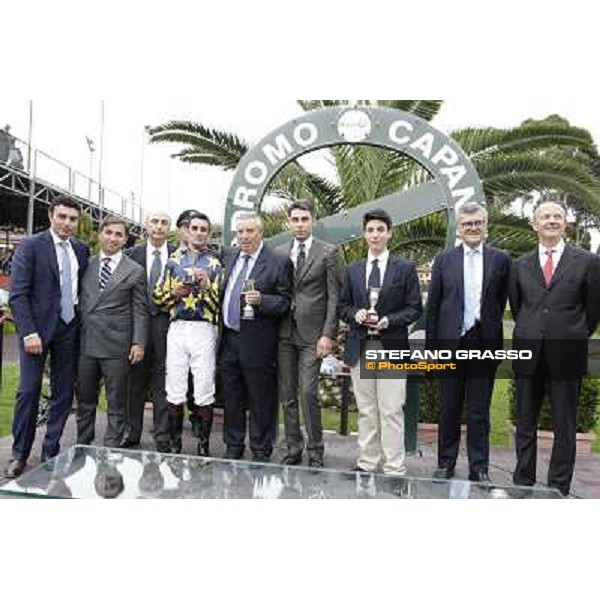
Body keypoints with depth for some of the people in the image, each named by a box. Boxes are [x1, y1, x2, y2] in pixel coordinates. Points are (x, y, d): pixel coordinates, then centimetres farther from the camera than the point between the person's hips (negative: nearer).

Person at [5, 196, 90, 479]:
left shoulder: (82, 249, 8)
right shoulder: (31, 246, -5)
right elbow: (18, 294, -10)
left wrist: (83, 321, 1)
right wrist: (29, 332, -17)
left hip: (69, 327, 4)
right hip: (38, 326, -4)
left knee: (64, 391, 8)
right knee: (29, 391, -1)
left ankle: (51, 450, 21)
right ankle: (19, 454, 14)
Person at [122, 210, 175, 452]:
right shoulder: (132, 254, 6)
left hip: (166, 322, -1)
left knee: (163, 381, 3)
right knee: (136, 380, 8)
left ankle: (162, 437, 11)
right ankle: (132, 433, 21)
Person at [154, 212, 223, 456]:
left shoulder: (215, 263, 5)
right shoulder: (174, 260, 13)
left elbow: (218, 304, 0)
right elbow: (158, 296, 14)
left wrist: (206, 285, -16)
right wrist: (174, 292, -5)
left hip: (204, 330, -2)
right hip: (177, 328, 2)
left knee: (204, 392, 2)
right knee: (174, 391, 6)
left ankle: (204, 445, 14)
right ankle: (174, 445, 18)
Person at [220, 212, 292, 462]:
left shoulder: (279, 262, -7)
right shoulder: (228, 256, 11)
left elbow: (285, 302, -9)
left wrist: (261, 300, -25)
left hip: (257, 343, -5)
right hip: (229, 338, 6)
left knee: (260, 401, 4)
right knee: (231, 398, 16)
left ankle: (260, 453, 19)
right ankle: (233, 448, 31)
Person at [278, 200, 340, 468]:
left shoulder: (327, 252, 1)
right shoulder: (279, 253, 11)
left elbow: (334, 297, -3)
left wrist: (328, 334, -9)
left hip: (312, 334, -4)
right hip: (285, 333, 4)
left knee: (308, 393, -8)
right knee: (287, 395, 8)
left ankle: (315, 452, 7)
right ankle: (293, 448, 21)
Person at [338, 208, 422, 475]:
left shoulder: (405, 268, 3)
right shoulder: (353, 270, 12)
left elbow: (415, 308, 0)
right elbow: (342, 306, 13)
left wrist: (388, 320, -14)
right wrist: (355, 314, -8)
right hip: (360, 347, 3)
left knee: (391, 411, -4)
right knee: (365, 411, 10)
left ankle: (394, 468, 6)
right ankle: (367, 463, 20)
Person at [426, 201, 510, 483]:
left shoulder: (500, 260, 4)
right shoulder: (444, 260, 4)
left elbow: (501, 302, 7)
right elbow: (432, 305, 3)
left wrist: (490, 328, 2)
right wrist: (431, 345, 1)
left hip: (485, 343, 0)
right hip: (452, 342, 0)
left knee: (479, 411, 8)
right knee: (449, 409, 10)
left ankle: (479, 469, 19)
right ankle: (446, 464, 23)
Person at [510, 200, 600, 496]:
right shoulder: (520, 266, 7)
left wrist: (574, 338, 11)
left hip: (566, 356, -2)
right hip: (528, 356, 2)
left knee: (565, 427, 6)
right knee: (525, 424, 11)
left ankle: (558, 489, 18)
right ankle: (522, 483, 23)